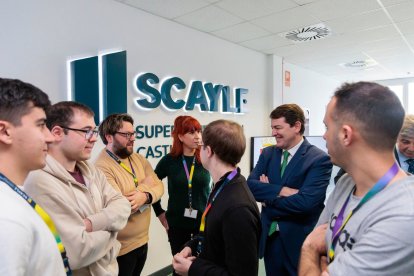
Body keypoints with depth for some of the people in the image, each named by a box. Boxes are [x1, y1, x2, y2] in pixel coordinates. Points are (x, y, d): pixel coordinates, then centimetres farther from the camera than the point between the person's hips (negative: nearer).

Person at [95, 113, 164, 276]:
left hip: (142, 240, 7)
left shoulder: (139, 159, 4)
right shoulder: (102, 167, -22)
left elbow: (159, 186, -2)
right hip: (121, 248, -7)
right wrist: (145, 185, -13)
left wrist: (145, 196, -25)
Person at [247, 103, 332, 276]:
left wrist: (267, 196, -12)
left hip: (299, 240, -4)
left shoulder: (319, 159, -14)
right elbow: (250, 185, -7)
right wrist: (281, 191, -23)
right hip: (269, 237, 5)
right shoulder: (268, 153, 3)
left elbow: (305, 201, -24)